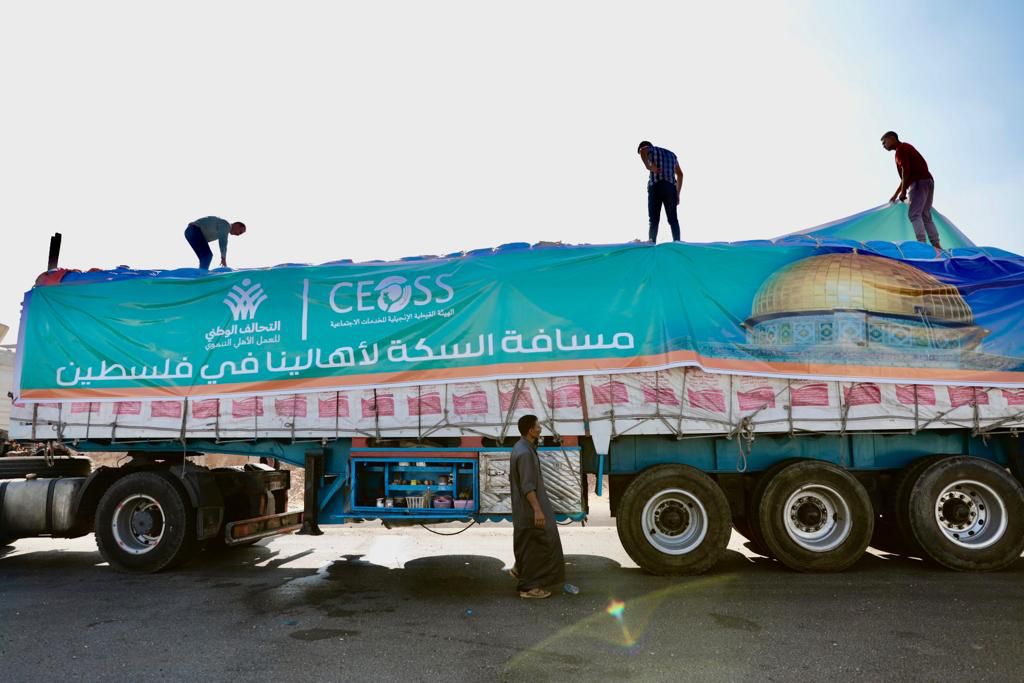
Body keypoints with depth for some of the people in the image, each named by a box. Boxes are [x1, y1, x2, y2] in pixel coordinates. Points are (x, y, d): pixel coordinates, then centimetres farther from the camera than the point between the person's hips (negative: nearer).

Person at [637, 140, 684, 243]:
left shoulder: (651, 150, 11)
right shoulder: (671, 154, 28)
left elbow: (642, 151, -16)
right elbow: (680, 174, 25)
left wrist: (649, 167, -16)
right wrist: (677, 194, 23)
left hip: (656, 187, -4)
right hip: (671, 188, 4)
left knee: (654, 220, -4)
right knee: (673, 219, 8)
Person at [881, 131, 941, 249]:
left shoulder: (901, 148, -1)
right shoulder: (906, 148, 28)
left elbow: (906, 170, -14)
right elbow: (905, 177, 30)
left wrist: (903, 191, -12)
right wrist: (895, 195, 33)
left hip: (919, 182, -9)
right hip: (928, 181, 9)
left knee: (914, 214, -14)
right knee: (925, 215, 7)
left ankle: (922, 243, -24)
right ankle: (936, 244, 1)